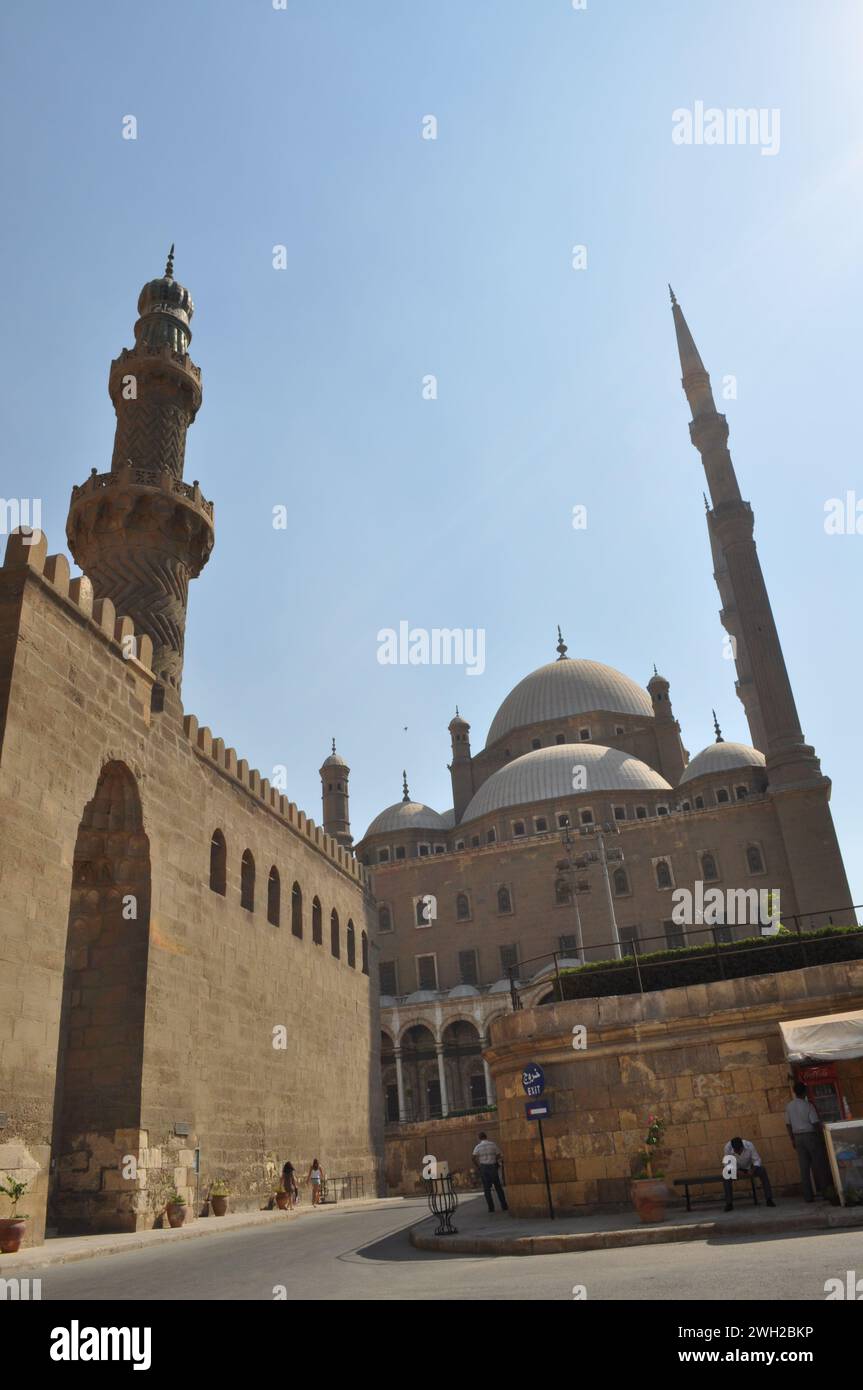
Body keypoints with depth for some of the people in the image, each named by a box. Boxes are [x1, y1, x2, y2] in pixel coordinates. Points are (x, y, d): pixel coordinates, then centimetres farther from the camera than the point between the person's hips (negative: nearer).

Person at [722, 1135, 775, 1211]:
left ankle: (769, 1199, -21)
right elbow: (726, 1164, -20)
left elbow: (757, 1160, -17)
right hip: (735, 1169, -1)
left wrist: (752, 1170, -35)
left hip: (749, 1167, 1)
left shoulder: (749, 1145, -27)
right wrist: (737, 1172, -36)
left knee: (762, 1170, -29)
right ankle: (729, 1203, -24)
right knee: (726, 1175, -32)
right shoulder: (727, 1148, -28)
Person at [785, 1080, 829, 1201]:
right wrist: (820, 1137, -1)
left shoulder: (789, 1106, 5)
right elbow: (815, 1123, -12)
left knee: (804, 1167, 4)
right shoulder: (808, 1105, -10)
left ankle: (808, 1195, 4)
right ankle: (823, 1190, 13)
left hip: (798, 1137, 4)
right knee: (818, 1164, 9)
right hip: (811, 1135, -4)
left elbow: (788, 1125, 8)